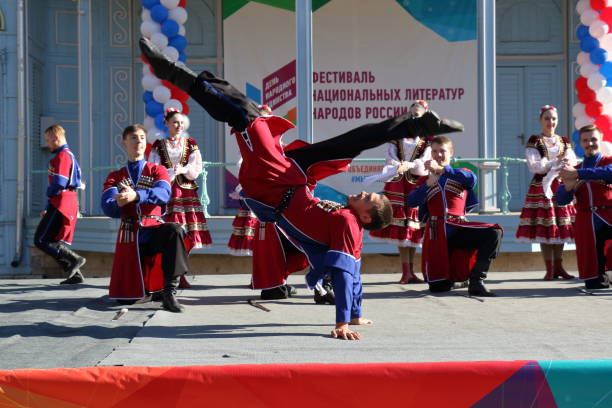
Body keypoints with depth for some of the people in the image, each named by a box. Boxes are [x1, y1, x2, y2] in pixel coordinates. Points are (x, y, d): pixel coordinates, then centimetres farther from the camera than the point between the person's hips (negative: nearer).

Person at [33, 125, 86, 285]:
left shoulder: (62, 156, -11)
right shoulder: (69, 155, 20)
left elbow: (59, 184, -21)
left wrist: (49, 193, 2)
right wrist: (48, 209, 16)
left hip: (61, 204, -10)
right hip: (70, 204, 10)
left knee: (41, 240, -7)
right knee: (59, 242, 13)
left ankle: (74, 259, -11)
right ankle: (75, 274, 10)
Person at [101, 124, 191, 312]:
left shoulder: (157, 170, 8)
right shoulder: (115, 177, 13)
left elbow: (164, 194, -17)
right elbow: (107, 207, -7)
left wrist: (136, 195, -35)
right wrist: (118, 203, -31)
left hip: (154, 229, -1)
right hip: (130, 236, 1)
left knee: (174, 230, -38)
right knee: (127, 298, -4)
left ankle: (169, 292, -33)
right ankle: (145, 285, 34)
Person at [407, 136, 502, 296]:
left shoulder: (461, 174, 14)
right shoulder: (425, 180, 17)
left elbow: (472, 179, -13)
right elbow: (412, 202, -1)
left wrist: (441, 169, -21)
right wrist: (430, 183, -15)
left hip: (458, 228, 0)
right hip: (436, 233, 0)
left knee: (494, 232, -28)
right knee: (438, 286, -6)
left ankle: (476, 281, -19)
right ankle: (453, 279, 31)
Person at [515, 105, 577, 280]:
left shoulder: (565, 141, 14)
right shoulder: (534, 142, 2)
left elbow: (572, 163, 1)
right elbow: (535, 167, -9)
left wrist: (547, 164, -14)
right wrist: (557, 162, -11)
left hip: (561, 187, 4)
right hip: (541, 188, -3)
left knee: (561, 227, 2)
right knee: (544, 229, -6)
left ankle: (559, 267, 9)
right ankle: (550, 269, -2)